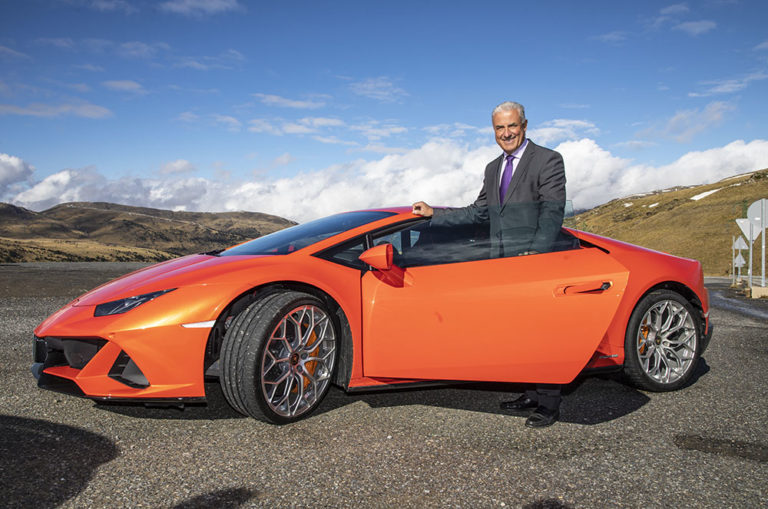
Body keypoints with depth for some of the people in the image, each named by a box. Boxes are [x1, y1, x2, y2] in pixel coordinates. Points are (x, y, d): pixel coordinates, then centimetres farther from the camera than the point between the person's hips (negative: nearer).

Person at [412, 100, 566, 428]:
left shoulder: (548, 161, -2)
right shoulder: (493, 169, 20)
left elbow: (552, 213, -10)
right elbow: (478, 212, 19)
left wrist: (536, 252, -20)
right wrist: (433, 214, 15)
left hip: (536, 264, -6)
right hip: (504, 265, 7)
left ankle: (548, 404, 7)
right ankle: (533, 395, 21)